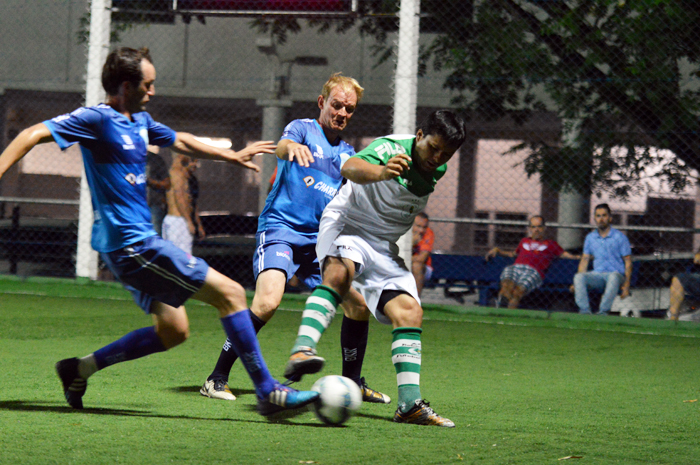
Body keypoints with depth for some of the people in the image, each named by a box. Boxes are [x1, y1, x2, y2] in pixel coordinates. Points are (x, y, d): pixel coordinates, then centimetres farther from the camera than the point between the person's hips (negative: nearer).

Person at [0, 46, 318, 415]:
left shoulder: (140, 120, 14)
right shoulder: (96, 119, -12)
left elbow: (179, 141, 32)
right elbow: (34, 134, -18)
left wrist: (233, 156, 40)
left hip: (139, 242, 10)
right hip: (131, 244, -10)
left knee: (172, 332, 14)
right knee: (230, 293, -9)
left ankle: (78, 370, 18)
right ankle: (267, 391, -6)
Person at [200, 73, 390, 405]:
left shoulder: (348, 154, 18)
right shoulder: (303, 129, 2)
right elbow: (282, 146, -21)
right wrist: (292, 147, -48)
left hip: (320, 240, 6)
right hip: (280, 229, -6)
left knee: (359, 303, -2)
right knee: (268, 300, -26)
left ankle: (352, 383, 18)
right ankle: (217, 378, -18)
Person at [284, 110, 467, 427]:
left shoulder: (437, 169, 2)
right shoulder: (391, 149, -22)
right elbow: (351, 168, -44)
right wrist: (381, 172, -63)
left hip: (383, 246, 7)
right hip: (346, 224, -7)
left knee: (409, 312, -6)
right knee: (339, 273, -38)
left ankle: (410, 405, -5)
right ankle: (302, 351, -52)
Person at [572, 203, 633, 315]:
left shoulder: (620, 237, 4)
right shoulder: (590, 238, 15)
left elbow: (628, 262, 1)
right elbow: (584, 261, 14)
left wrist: (626, 285, -11)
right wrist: (577, 284, 0)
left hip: (617, 274, -3)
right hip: (597, 275, 3)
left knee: (614, 277, -40)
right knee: (579, 277, -28)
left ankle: (603, 311, -43)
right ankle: (585, 310, -37)